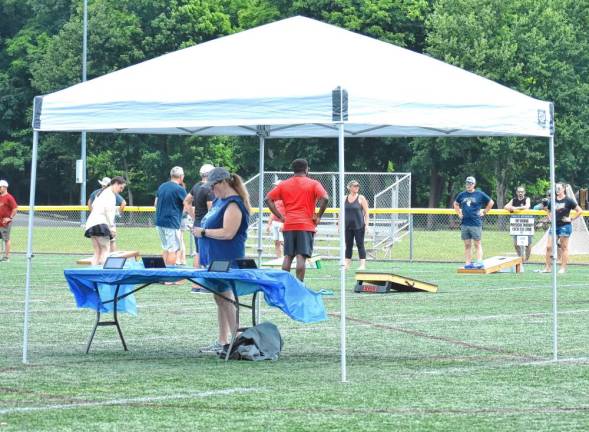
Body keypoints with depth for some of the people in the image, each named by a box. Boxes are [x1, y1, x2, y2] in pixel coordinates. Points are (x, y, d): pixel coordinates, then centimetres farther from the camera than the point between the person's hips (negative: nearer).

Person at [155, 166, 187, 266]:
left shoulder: (161, 186, 10)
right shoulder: (180, 189, -11)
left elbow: (156, 204, 16)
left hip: (159, 222, 7)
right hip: (172, 223, -7)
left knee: (166, 249, 16)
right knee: (173, 250, -3)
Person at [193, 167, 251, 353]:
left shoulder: (233, 204, -16)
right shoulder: (220, 200, 15)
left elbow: (228, 233, -24)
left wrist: (203, 232, -16)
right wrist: (201, 230, 9)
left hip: (226, 261, -10)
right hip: (215, 258, 10)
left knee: (224, 298, -9)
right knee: (220, 298, 13)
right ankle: (222, 341, 18)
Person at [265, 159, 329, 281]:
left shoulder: (284, 184, 11)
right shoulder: (313, 184, 0)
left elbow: (268, 199, 5)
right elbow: (325, 198, -15)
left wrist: (279, 216, 5)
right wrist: (318, 216, -6)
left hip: (288, 225, 3)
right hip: (306, 225, -3)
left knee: (288, 256, 8)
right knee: (301, 257, -8)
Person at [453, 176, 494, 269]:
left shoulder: (480, 194, 0)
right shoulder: (462, 195, 10)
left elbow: (491, 202, 8)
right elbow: (455, 204, 27)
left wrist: (484, 212, 2)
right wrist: (459, 213, 15)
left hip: (476, 224, -4)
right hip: (464, 223, 4)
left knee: (477, 244, -5)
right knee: (467, 245, 6)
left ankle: (479, 262, -9)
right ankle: (468, 263, 7)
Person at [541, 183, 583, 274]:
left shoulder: (568, 200, -5)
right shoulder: (552, 201, 9)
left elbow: (580, 211, -4)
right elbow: (548, 211, 28)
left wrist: (571, 219, -7)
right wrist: (550, 218, 10)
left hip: (565, 226, -5)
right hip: (554, 226, 5)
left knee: (564, 247, 0)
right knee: (549, 246, -1)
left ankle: (563, 268, 5)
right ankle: (548, 267, 6)